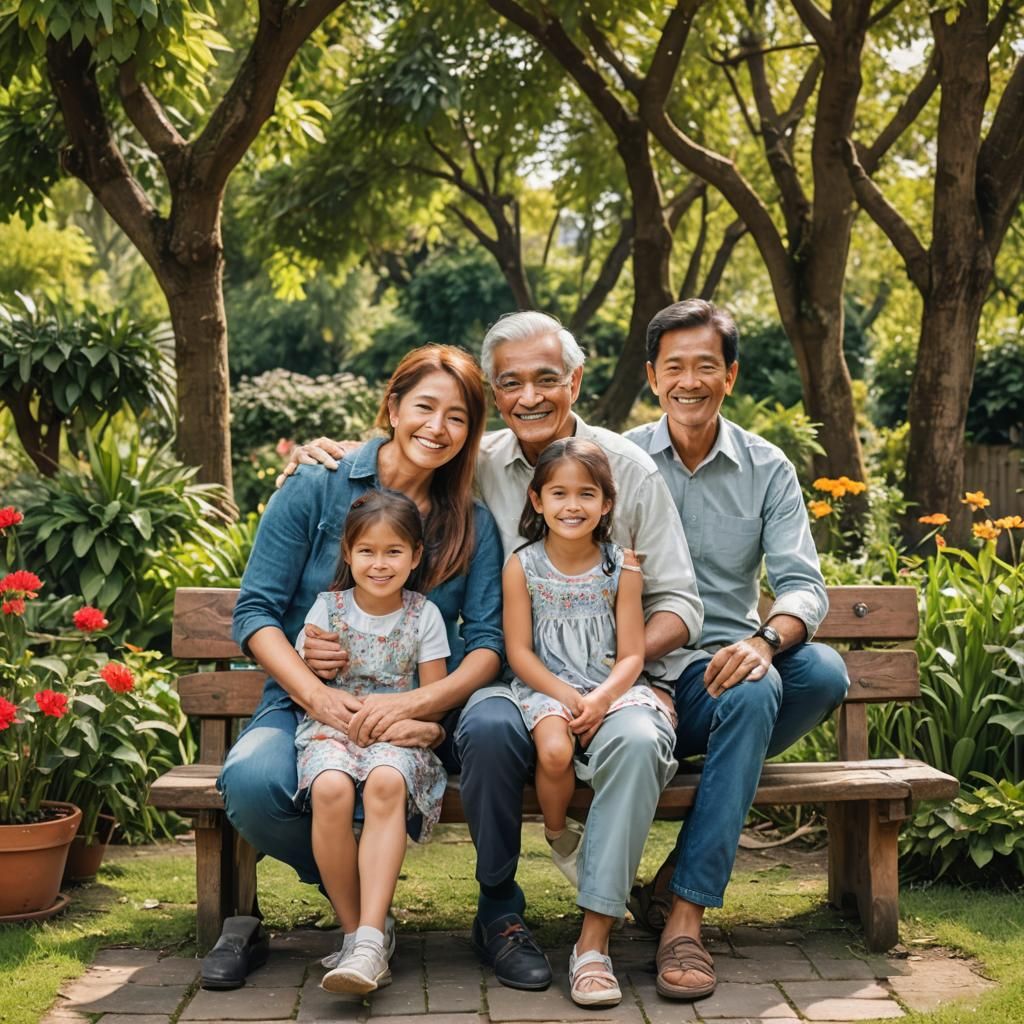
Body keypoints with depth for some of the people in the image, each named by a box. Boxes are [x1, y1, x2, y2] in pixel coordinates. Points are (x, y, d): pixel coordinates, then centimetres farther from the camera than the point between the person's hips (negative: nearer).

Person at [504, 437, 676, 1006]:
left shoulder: (620, 566, 5)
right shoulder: (522, 566, 3)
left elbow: (631, 655, 2)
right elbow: (519, 652, -1)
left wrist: (600, 699, -17)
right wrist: (568, 697, -15)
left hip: (612, 691, 1)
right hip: (546, 690, -1)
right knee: (554, 750, -38)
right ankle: (557, 834, 2)